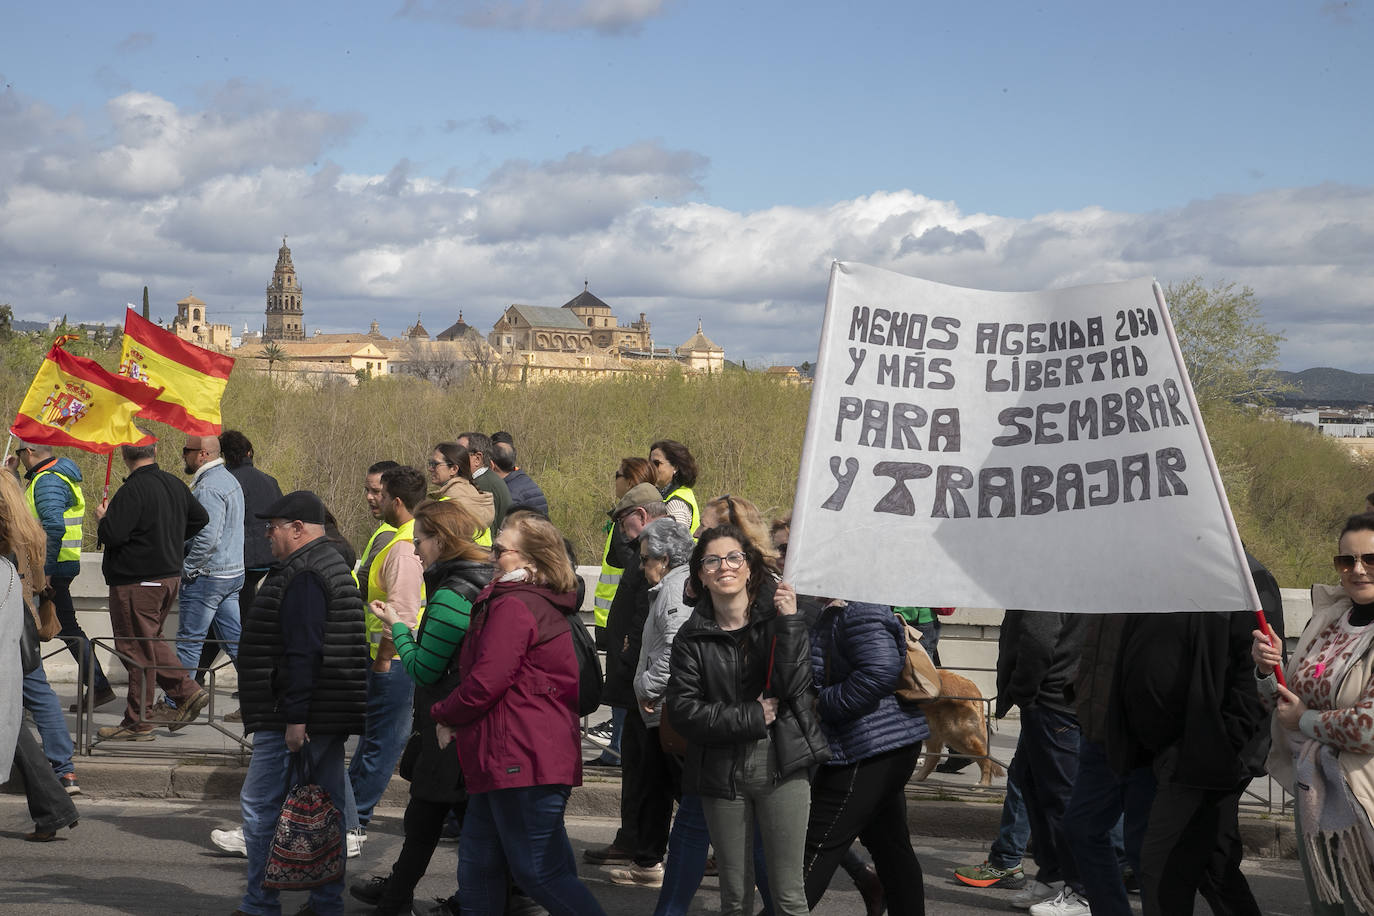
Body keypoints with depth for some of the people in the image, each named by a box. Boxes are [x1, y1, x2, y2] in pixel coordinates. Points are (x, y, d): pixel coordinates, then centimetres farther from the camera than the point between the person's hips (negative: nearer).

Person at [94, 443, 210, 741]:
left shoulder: (132, 491, -20)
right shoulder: (174, 484, 5)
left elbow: (112, 535, -24)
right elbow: (200, 518, 19)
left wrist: (103, 517, -3)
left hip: (137, 583, -8)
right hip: (170, 575, 8)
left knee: (137, 650, 0)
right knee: (149, 643, 22)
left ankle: (138, 723, 7)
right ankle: (187, 691, 13)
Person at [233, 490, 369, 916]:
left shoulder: (303, 577, -16)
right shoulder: (332, 565, 17)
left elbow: (303, 653, -23)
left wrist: (295, 717, -23)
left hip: (292, 715, -10)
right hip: (332, 715, 10)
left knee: (260, 805, -2)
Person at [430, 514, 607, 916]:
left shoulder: (513, 607, -16)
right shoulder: (549, 607, 17)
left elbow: (485, 684, -20)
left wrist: (444, 715, -1)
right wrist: (455, 719, 11)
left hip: (520, 760, -11)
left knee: (540, 873, -6)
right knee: (478, 863, 16)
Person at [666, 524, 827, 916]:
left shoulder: (778, 617, 0)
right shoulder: (691, 638, 4)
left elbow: (794, 687, -11)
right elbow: (683, 711, -5)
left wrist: (789, 623, -19)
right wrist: (752, 717, -12)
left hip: (780, 766, -2)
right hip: (722, 774, 2)